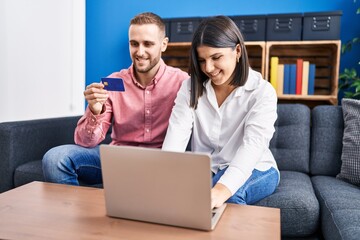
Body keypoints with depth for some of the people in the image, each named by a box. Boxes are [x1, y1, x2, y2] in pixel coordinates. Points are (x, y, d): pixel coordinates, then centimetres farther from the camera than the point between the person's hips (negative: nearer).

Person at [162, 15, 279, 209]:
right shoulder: (190, 87, -6)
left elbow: (253, 145, -30)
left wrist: (222, 189, -49)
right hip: (205, 170, 3)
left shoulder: (262, 92, -15)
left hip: (255, 171, -2)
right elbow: (176, 134, -19)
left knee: (229, 192, -35)